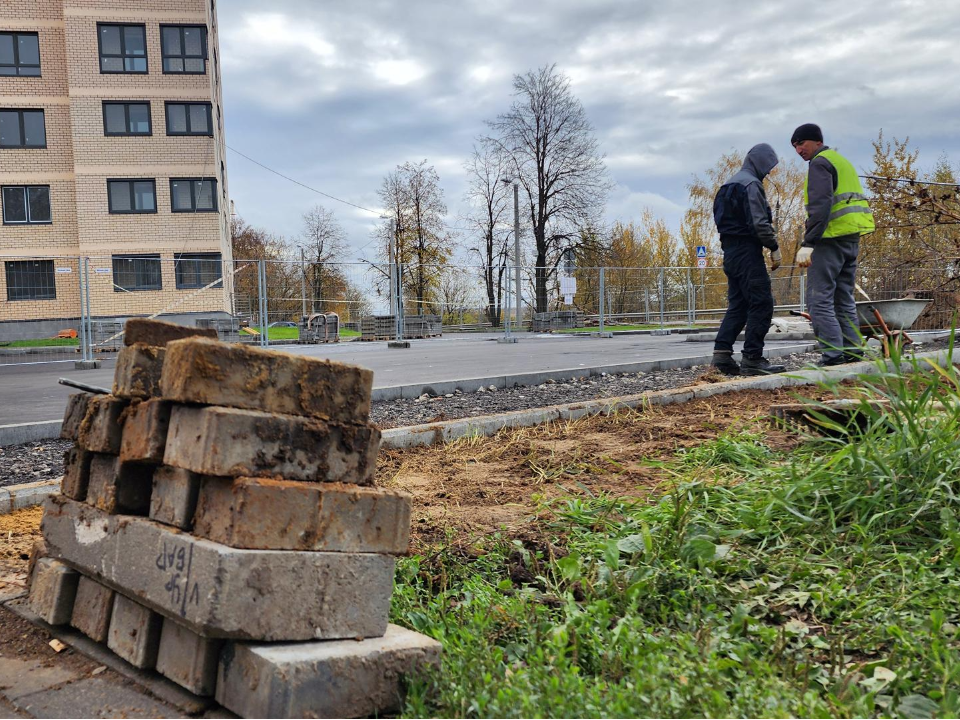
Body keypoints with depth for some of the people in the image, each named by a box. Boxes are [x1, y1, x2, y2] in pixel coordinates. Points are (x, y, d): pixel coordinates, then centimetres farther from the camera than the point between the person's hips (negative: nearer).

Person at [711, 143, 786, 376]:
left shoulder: (729, 185, 19)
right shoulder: (751, 184, -11)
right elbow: (759, 223, -18)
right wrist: (774, 247, -10)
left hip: (730, 251, 10)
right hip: (747, 251, -10)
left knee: (738, 304, 11)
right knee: (762, 303, -6)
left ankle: (722, 353, 4)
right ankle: (752, 358, -8)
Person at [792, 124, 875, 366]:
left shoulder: (820, 163, -7)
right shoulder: (842, 160, 24)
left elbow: (820, 204, -20)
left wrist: (808, 243, -24)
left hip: (832, 237, -10)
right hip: (852, 236, 10)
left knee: (819, 298, -9)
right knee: (844, 298, 13)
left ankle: (833, 353, -15)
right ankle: (853, 350, 12)